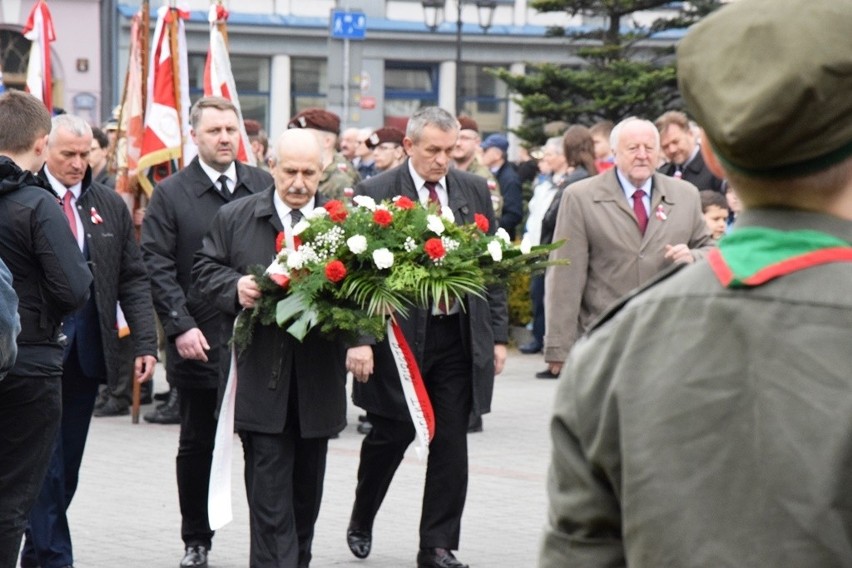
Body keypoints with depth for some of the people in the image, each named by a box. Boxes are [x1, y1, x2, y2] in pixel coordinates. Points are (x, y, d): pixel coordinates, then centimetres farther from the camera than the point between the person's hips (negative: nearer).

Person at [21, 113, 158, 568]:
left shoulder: (110, 205, 11)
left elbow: (133, 278, 12)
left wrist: (144, 341, 3)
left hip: (87, 350, 5)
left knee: (68, 463, 9)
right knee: (46, 460, -6)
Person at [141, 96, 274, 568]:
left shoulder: (263, 186, 7)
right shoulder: (170, 194, 1)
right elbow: (158, 268, -3)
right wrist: (181, 327, -12)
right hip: (198, 341, -1)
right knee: (197, 445, 9)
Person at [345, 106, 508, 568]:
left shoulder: (474, 191, 8)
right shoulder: (375, 194, -4)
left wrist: (498, 335, 7)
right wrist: (359, 338, -16)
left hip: (460, 335, 3)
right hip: (399, 334, -3)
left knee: (451, 442, 3)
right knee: (392, 432, 4)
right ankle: (361, 521, 29)